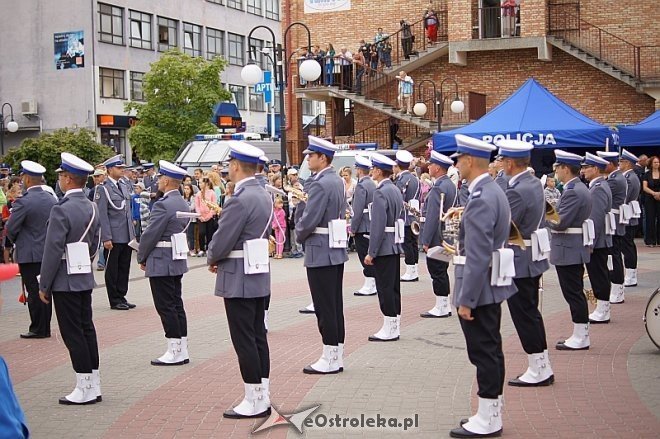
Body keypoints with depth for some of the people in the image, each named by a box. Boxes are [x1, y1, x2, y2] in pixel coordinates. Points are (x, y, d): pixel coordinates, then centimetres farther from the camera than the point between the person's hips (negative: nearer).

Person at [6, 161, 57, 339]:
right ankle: (45, 327, 20)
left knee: (34, 292, 0)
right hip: (49, 253, 6)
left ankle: (38, 329, 6)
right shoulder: (52, 199, 3)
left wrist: (16, 240, 7)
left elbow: (10, 229, -13)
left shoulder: (23, 202, -17)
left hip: (29, 255, -6)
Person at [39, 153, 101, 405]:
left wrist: (44, 285, -11)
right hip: (86, 280, 8)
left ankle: (84, 389, 3)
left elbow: (53, 251, -18)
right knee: (86, 329, 13)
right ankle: (94, 386, 18)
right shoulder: (92, 208, 7)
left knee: (73, 334, -1)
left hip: (65, 282, -8)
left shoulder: (62, 210, -18)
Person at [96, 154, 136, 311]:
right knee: (112, 270, 3)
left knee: (124, 268, 12)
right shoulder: (103, 188, -9)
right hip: (114, 238, -7)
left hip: (127, 237, 7)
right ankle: (115, 301, 9)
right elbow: (102, 215, -13)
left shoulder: (125, 186, 14)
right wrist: (106, 238, -17)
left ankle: (121, 297, 20)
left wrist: (133, 234, 16)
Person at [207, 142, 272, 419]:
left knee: (245, 341, -2)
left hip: (239, 280, -9)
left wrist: (212, 259, 3)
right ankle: (263, 398, 20)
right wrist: (219, 257, 10)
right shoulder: (264, 196, 10)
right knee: (258, 337, 13)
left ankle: (254, 402, 5)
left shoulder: (240, 200, -20)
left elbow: (222, 242, -19)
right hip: (260, 278, 9)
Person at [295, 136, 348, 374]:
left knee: (324, 307, -3)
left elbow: (310, 220, -22)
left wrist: (299, 235, -2)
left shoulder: (320, 184, -18)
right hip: (337, 250, 10)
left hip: (321, 252, -10)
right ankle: (337, 356, 19)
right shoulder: (337, 181, 12)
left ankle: (329, 360, 3)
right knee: (335, 304, 13)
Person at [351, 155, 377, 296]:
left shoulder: (361, 186, -17)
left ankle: (369, 286, -1)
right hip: (372, 225, 9)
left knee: (365, 256, -4)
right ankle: (372, 284, 18)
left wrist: (353, 228, -13)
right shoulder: (372, 184, 12)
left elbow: (358, 210, -20)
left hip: (362, 228, -9)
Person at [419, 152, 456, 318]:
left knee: (437, 272, -2)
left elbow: (432, 216, -22)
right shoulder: (451, 185, 11)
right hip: (447, 236, 10)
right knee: (442, 272, 15)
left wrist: (426, 241, -18)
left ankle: (440, 308, 3)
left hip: (436, 238, -10)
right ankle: (445, 306, 20)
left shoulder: (438, 188, -19)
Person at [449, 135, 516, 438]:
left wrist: (466, 299, -21)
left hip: (479, 289, -10)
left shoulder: (480, 199, -21)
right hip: (492, 288, 10)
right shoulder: (493, 191, 11)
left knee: (484, 354, -1)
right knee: (490, 352, 15)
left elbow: (478, 256, -24)